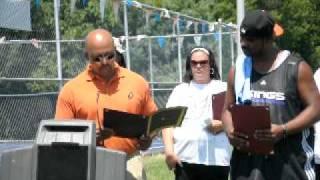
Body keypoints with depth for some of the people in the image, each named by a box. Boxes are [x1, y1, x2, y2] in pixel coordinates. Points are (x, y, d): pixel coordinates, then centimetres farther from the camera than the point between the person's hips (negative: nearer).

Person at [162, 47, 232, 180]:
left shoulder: (223, 89, 12)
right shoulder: (180, 90, 16)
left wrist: (222, 125, -16)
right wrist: (169, 150, -5)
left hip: (216, 158, -1)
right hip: (185, 157, 1)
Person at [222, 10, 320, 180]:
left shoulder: (296, 67, -1)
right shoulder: (238, 69, 11)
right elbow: (228, 109, 17)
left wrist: (283, 130, -18)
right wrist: (230, 131, -6)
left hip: (289, 160, -3)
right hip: (248, 161, 3)